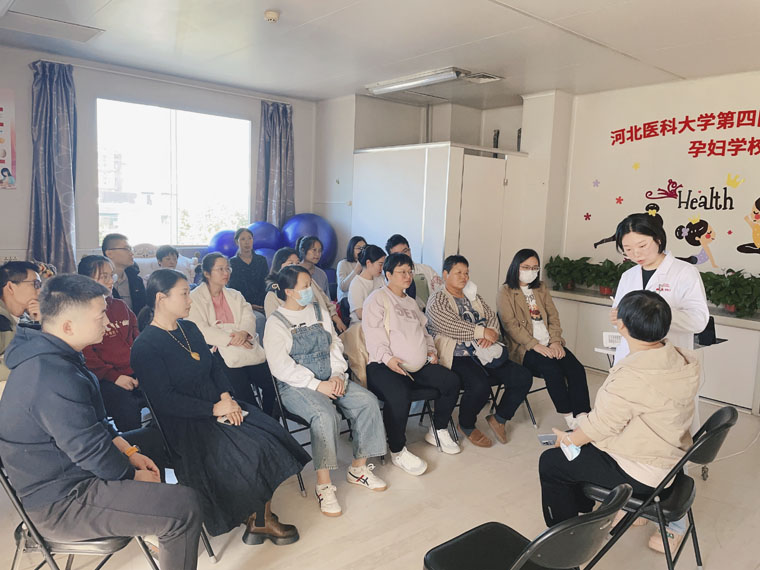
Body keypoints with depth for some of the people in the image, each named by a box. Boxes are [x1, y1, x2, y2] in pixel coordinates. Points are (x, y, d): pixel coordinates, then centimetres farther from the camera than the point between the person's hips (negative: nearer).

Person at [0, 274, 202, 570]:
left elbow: (95, 422, 12)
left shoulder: (45, 354, 2)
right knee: (185, 505, -21)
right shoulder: (53, 378, -31)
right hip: (60, 503, -11)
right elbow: (93, 452, -25)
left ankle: (167, 538, 36)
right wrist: (134, 475, -8)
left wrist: (129, 451, 5)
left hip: (59, 474, 11)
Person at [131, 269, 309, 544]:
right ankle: (256, 518, 1)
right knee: (250, 451, -23)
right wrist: (215, 409, -19)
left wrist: (226, 397, -4)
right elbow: (165, 400, -18)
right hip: (185, 424, -7)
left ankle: (261, 517, -6)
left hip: (218, 406, 7)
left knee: (270, 433, -15)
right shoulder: (145, 346, -12)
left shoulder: (189, 328, 13)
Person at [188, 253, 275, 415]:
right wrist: (230, 339, -16)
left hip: (246, 347, 5)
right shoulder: (195, 298, 7)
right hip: (218, 351, -5)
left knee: (272, 381, -16)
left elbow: (249, 317, 10)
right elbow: (201, 330, -7)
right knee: (243, 389, -27)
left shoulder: (235, 295, 26)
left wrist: (244, 333, -13)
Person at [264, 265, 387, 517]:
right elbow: (281, 366, -15)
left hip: (330, 380, 6)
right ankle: (323, 484, -21)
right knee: (325, 415, -34)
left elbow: (335, 344, 13)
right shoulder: (276, 322, -6)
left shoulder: (318, 311, 13)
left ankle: (358, 468, -1)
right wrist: (317, 384, -21)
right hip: (296, 387, -6)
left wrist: (337, 375, -5)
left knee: (368, 402, -15)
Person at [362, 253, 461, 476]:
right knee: (399, 395, -35)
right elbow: (373, 334, -11)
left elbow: (424, 329, 31)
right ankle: (398, 451, -14)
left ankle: (438, 431, 14)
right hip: (386, 366, -8)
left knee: (451, 381, -6)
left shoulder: (411, 302, 26)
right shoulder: (378, 298, 0)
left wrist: (431, 349, 13)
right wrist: (387, 358, -24)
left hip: (419, 365, 8)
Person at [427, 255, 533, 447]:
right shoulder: (437, 300, -1)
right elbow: (452, 326, -16)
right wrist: (482, 332, -15)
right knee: (481, 385, -33)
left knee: (523, 377, -8)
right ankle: (466, 426, -2)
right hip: (458, 357, -7)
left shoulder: (473, 296, 22)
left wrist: (492, 332, -11)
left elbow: (492, 316, 12)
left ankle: (499, 419, 13)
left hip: (484, 353, 7)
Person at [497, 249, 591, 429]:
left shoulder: (541, 288, 19)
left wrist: (555, 341, -5)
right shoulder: (505, 292, 1)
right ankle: (570, 419, -21)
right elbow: (510, 325, -9)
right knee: (553, 369, -31)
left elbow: (553, 316, 13)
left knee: (577, 369, -20)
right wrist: (535, 345, -18)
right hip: (524, 348, -5)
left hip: (549, 344, 6)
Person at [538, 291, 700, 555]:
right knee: (585, 446, 26)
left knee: (550, 462, 5)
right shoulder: (685, 359, -8)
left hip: (640, 473, -9)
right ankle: (582, 506, 41)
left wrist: (568, 439, -3)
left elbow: (598, 426, -22)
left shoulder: (631, 376, -33)